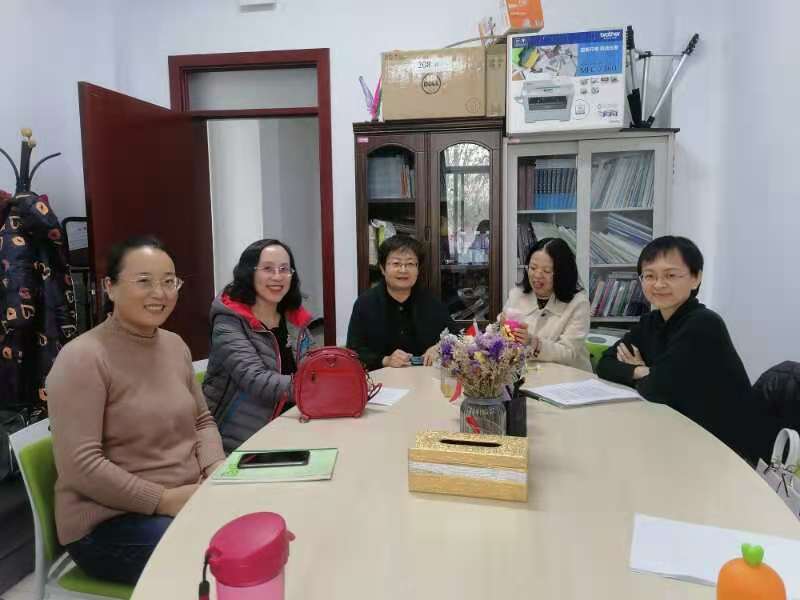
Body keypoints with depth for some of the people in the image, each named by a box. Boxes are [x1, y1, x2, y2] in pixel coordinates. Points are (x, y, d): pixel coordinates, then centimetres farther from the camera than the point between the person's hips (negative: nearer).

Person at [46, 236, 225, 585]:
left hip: (189, 499, 7)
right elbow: (79, 467, -20)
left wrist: (217, 472, -5)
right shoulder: (82, 358, -15)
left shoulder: (175, 345, 7)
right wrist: (165, 500, -20)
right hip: (108, 519, -6)